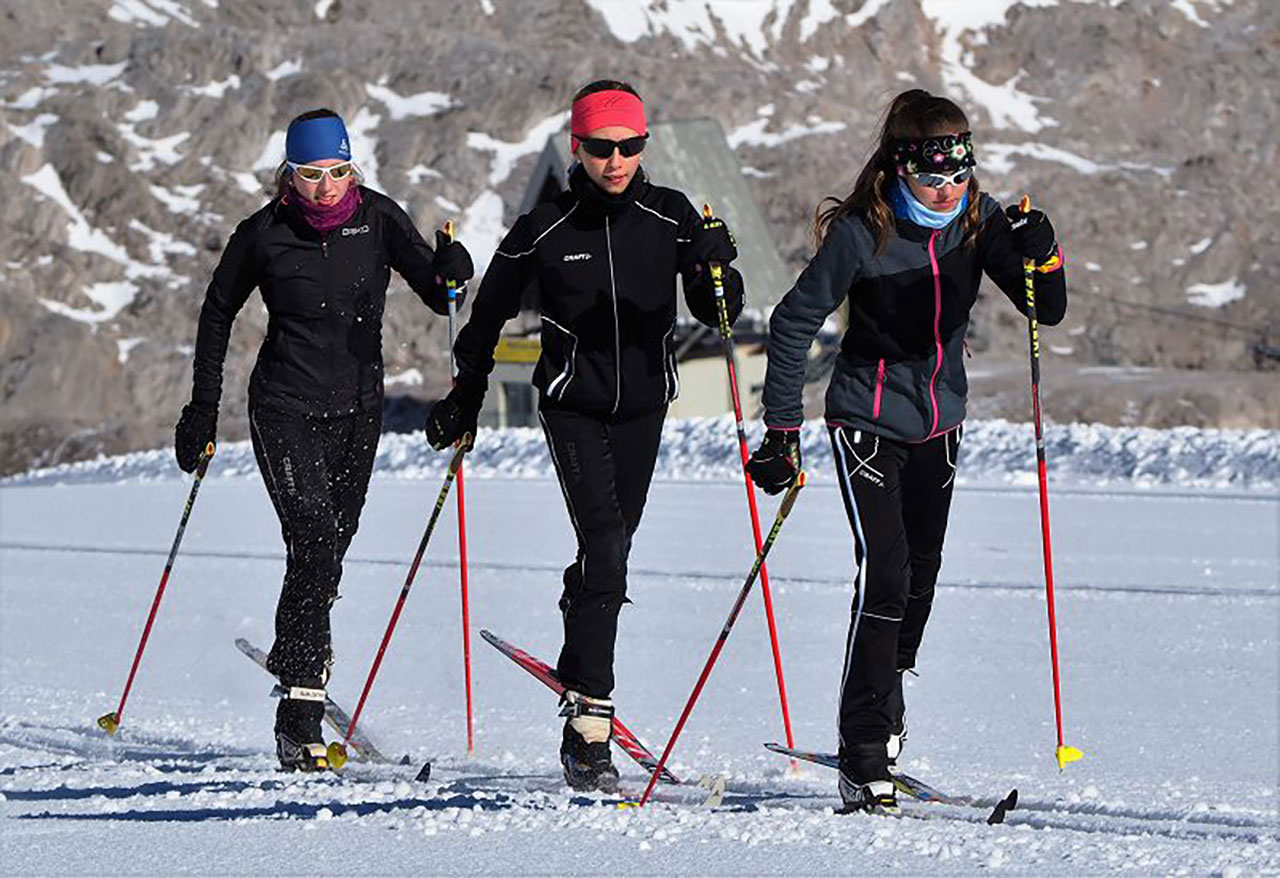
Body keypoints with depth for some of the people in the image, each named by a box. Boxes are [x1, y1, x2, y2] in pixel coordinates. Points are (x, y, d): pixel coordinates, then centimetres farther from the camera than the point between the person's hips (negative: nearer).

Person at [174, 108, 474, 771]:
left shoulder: (377, 219, -4)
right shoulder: (264, 234, -8)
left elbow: (437, 295, -7)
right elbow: (218, 312, 7)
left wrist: (448, 274, -31)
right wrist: (203, 406, 7)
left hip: (357, 410, 3)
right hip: (285, 410, -3)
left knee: (331, 547, 11)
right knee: (315, 543, -17)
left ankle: (294, 658, 38)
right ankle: (300, 720, -17)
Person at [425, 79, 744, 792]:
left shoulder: (670, 218, -4)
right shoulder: (546, 230, -8)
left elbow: (717, 315, -4)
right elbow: (491, 314, 5)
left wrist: (715, 271, -25)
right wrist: (465, 400, 8)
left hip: (643, 403, 3)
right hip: (573, 404, -3)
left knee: (613, 543, 14)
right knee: (605, 550, -18)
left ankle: (579, 671, 39)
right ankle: (590, 726, -21)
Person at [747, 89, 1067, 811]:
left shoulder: (978, 221, -7)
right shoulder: (861, 233, -19)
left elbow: (1048, 311, -8)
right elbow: (796, 323, -10)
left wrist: (1041, 256, -29)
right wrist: (783, 430, -12)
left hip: (939, 424, 5)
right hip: (869, 420, -5)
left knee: (922, 572, 15)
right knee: (884, 575, -18)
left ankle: (886, 710, 38)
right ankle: (864, 762, -17)